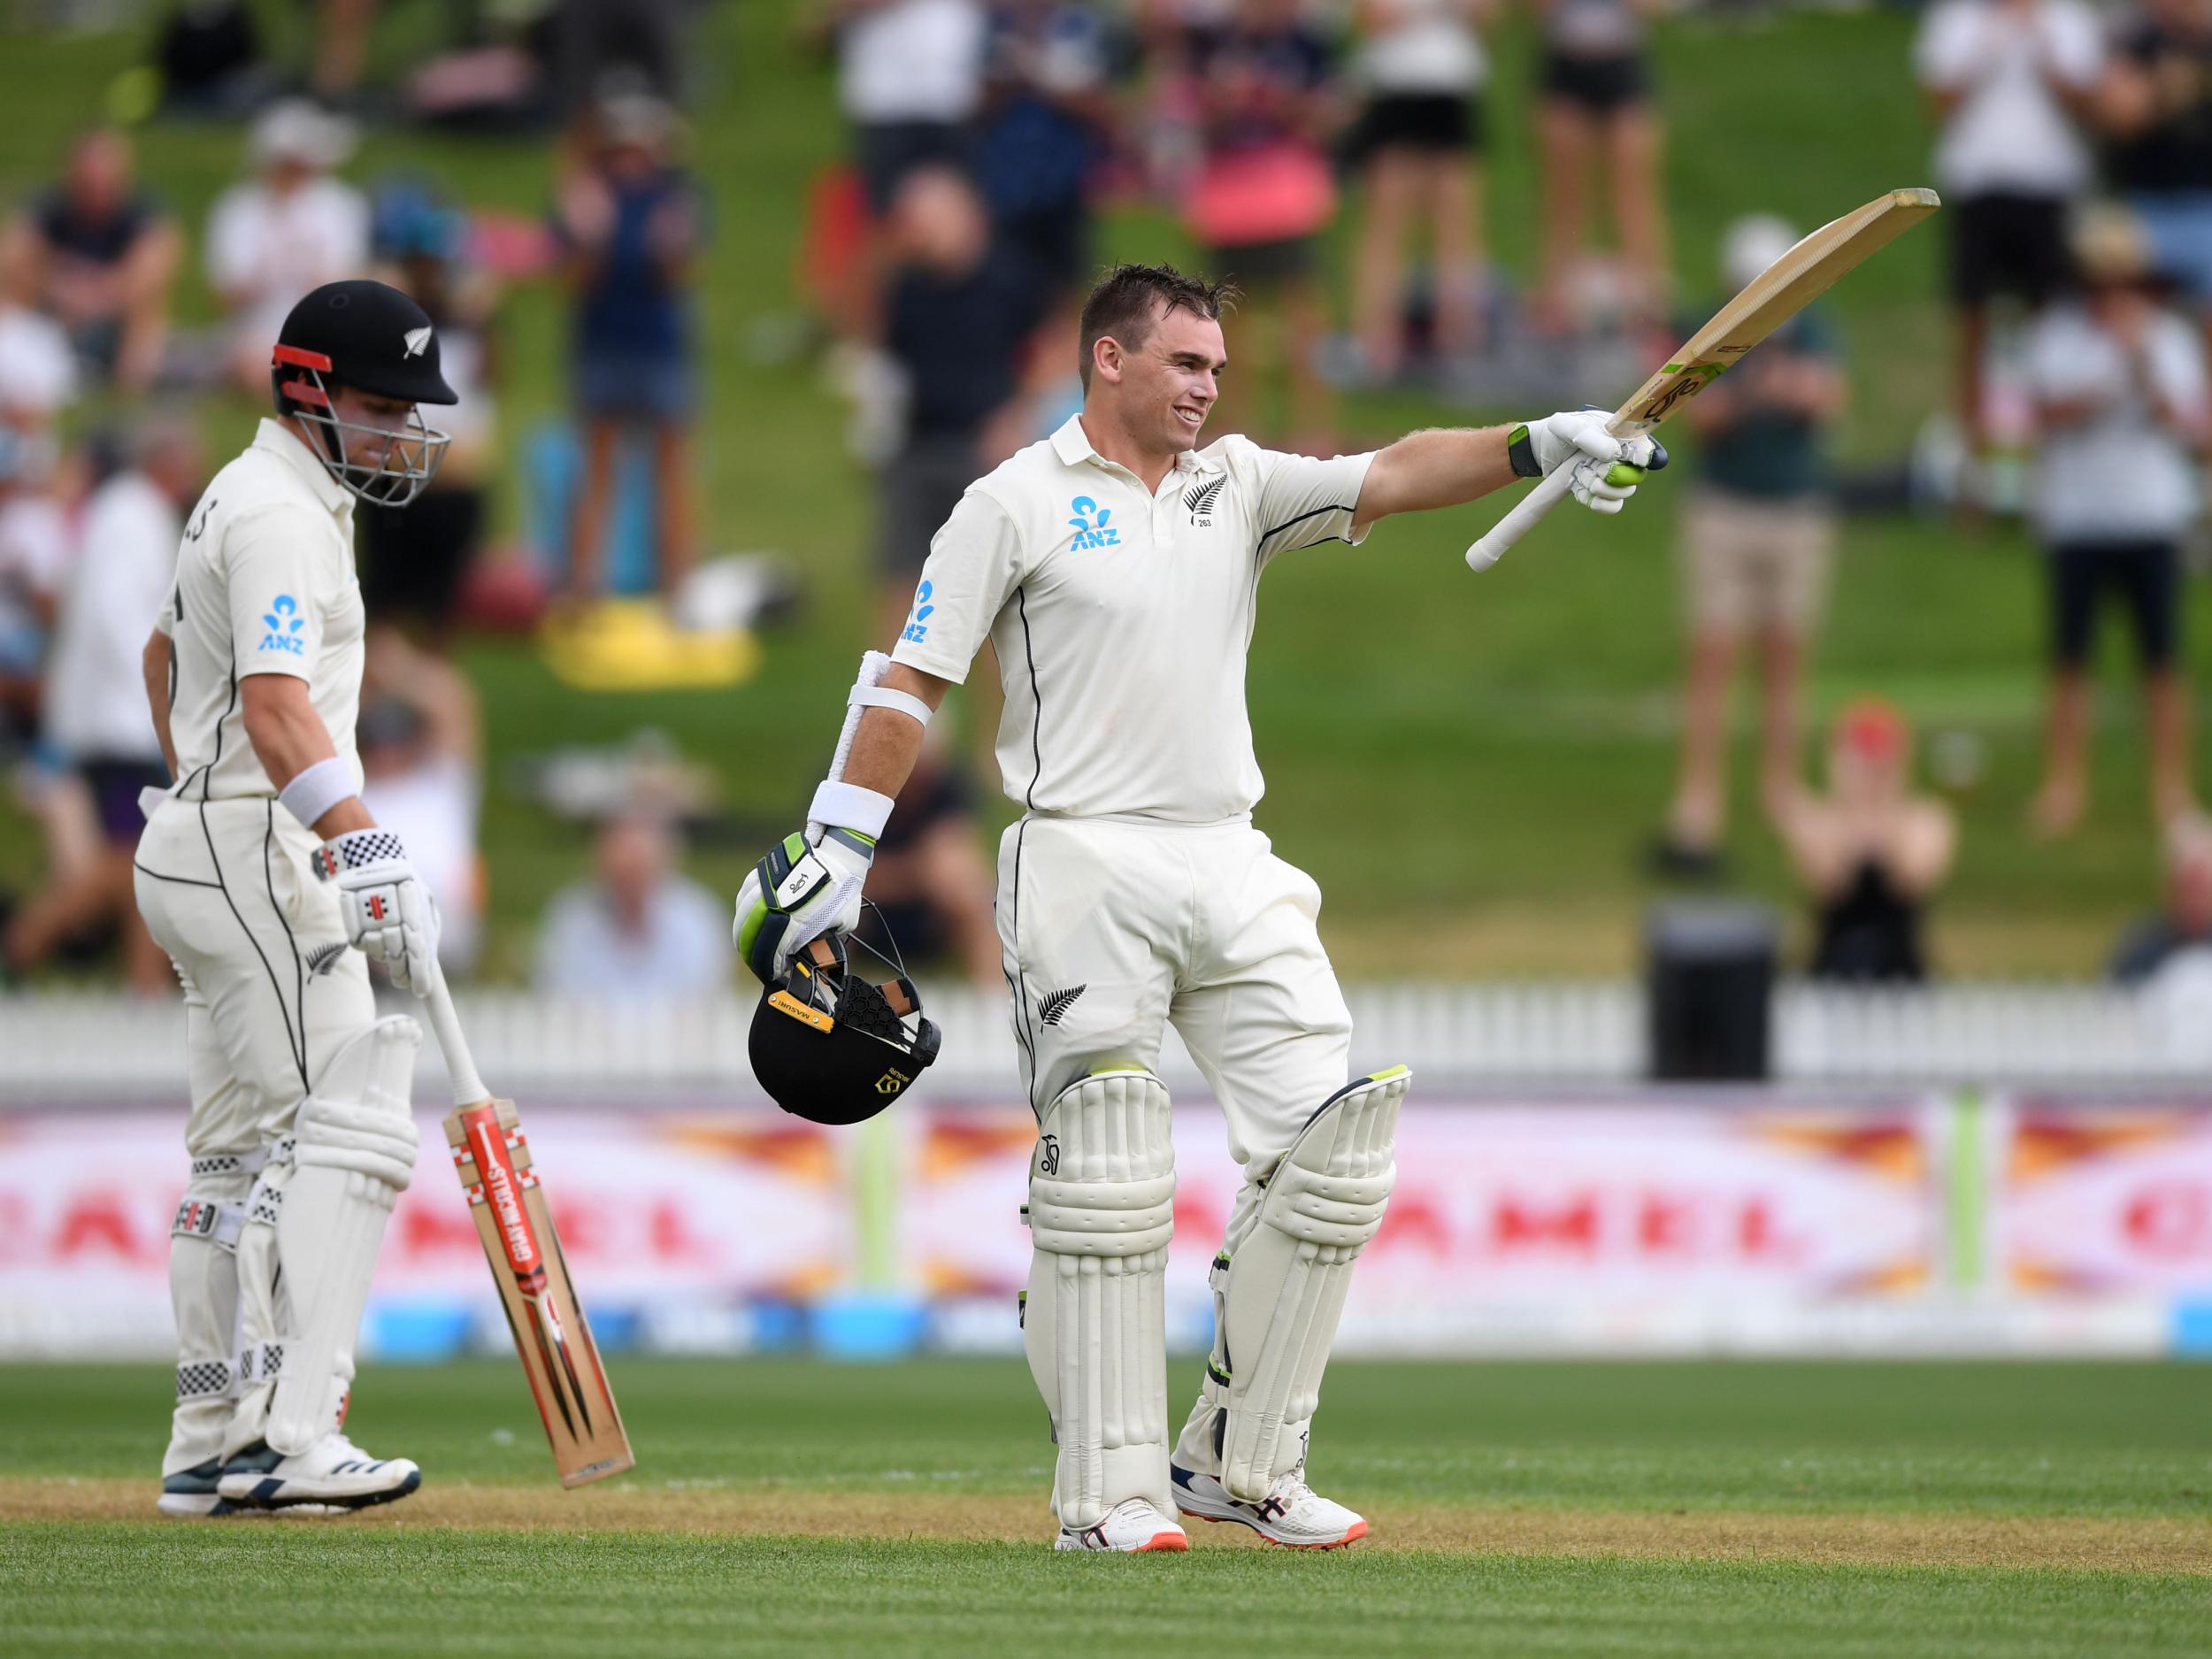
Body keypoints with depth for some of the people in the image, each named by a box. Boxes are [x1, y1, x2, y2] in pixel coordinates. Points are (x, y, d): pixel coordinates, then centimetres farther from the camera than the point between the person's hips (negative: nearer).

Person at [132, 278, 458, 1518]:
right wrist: (369, 855, -39)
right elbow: (275, 709, -30)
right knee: (350, 1125, -17)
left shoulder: (245, 497, 17)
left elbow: (169, 650, 32)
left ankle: (211, 1447, 15)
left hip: (195, 843, 11)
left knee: (243, 1148, 13)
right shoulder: (280, 516, -16)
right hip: (258, 852, -11)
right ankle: (299, 1436, -25)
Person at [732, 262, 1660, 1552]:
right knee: (1107, 1182, -7)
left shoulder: (1241, 487, 14)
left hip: (1233, 869, 5)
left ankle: (1242, 1462, 7)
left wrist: (1535, 446, -18)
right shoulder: (1018, 504, 1)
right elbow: (912, 685, -1)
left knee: (1333, 1142, -2)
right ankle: (1114, 1491, -2)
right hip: (1086, 867, -5)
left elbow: (1393, 479, 0)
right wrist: (839, 850, -9)